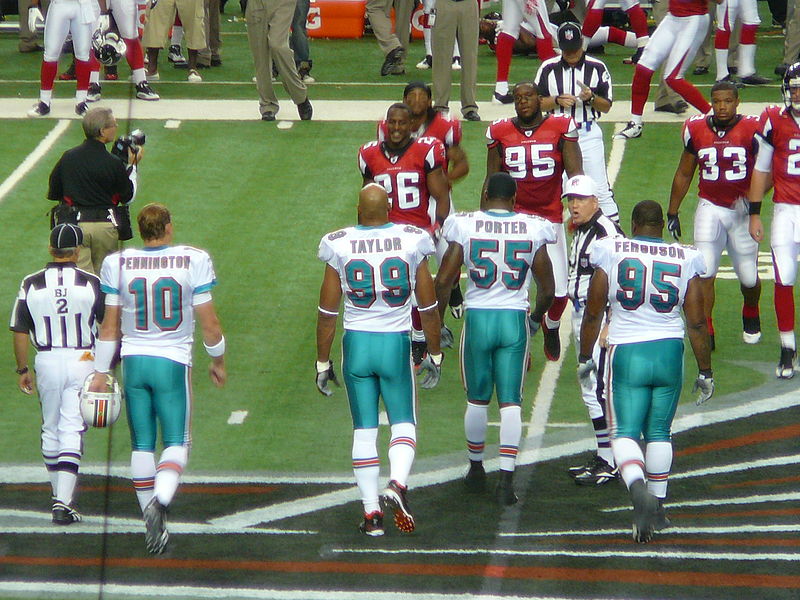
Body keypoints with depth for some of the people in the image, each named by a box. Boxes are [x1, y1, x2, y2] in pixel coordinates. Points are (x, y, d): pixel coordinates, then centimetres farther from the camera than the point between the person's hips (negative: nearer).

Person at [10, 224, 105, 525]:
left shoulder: (31, 285, -3)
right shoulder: (91, 284, -5)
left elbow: (20, 332, 0)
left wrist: (22, 370, 11)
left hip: (47, 362, 1)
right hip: (83, 360, -1)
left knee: (51, 429, 17)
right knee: (72, 431, -2)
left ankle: (60, 493, 27)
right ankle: (64, 502, -12)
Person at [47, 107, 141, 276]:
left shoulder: (68, 157, 0)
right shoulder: (114, 163, -8)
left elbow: (53, 194, 9)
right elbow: (128, 197, 6)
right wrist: (132, 166, 14)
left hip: (74, 224, 1)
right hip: (105, 226, -1)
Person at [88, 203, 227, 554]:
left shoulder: (118, 265, -1)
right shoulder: (192, 262, -6)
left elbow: (109, 327, 4)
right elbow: (209, 323, -2)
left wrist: (100, 373, 12)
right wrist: (217, 362, 13)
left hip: (134, 361, 2)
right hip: (173, 362, -2)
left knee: (142, 444, 11)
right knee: (176, 442, 3)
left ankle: (154, 527, 15)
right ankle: (160, 499, -25)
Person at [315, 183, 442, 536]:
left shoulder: (340, 246, -5)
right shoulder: (412, 242, -4)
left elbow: (327, 312, 0)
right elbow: (428, 307, 3)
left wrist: (322, 363, 10)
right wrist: (434, 355, 14)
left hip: (356, 344, 1)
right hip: (396, 344, -1)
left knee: (364, 430, 8)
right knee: (403, 424, 9)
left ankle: (371, 513, 6)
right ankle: (397, 484, -18)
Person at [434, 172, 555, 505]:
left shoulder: (465, 225, -5)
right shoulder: (533, 230, -2)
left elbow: (443, 280, -5)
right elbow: (547, 290, 1)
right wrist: (536, 315, 21)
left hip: (477, 318, 0)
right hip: (515, 319, 0)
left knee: (477, 399, 16)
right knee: (510, 402, 3)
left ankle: (476, 470, 30)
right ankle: (506, 478, -7)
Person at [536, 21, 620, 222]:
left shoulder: (597, 68, 1)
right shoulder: (548, 68, 3)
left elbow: (607, 106, 3)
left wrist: (591, 97, -17)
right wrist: (557, 100, -14)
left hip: (588, 135, -1)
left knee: (600, 188, -5)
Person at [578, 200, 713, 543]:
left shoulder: (612, 254, -3)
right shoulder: (685, 260, 1)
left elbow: (593, 313, 3)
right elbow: (697, 323, 3)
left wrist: (584, 357, 17)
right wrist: (705, 372, 12)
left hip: (627, 353, -2)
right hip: (669, 352, 2)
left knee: (625, 433, -1)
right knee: (659, 431, 16)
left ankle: (638, 488, -28)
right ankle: (657, 508, 20)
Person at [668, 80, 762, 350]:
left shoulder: (752, 130, -9)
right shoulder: (696, 130, -1)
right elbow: (684, 174, 11)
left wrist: (750, 197, -22)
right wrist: (672, 212, 14)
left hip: (742, 210, -1)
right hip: (710, 208, 1)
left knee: (748, 277, 9)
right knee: (705, 272, -13)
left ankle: (751, 317, 40)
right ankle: (705, 333, -7)